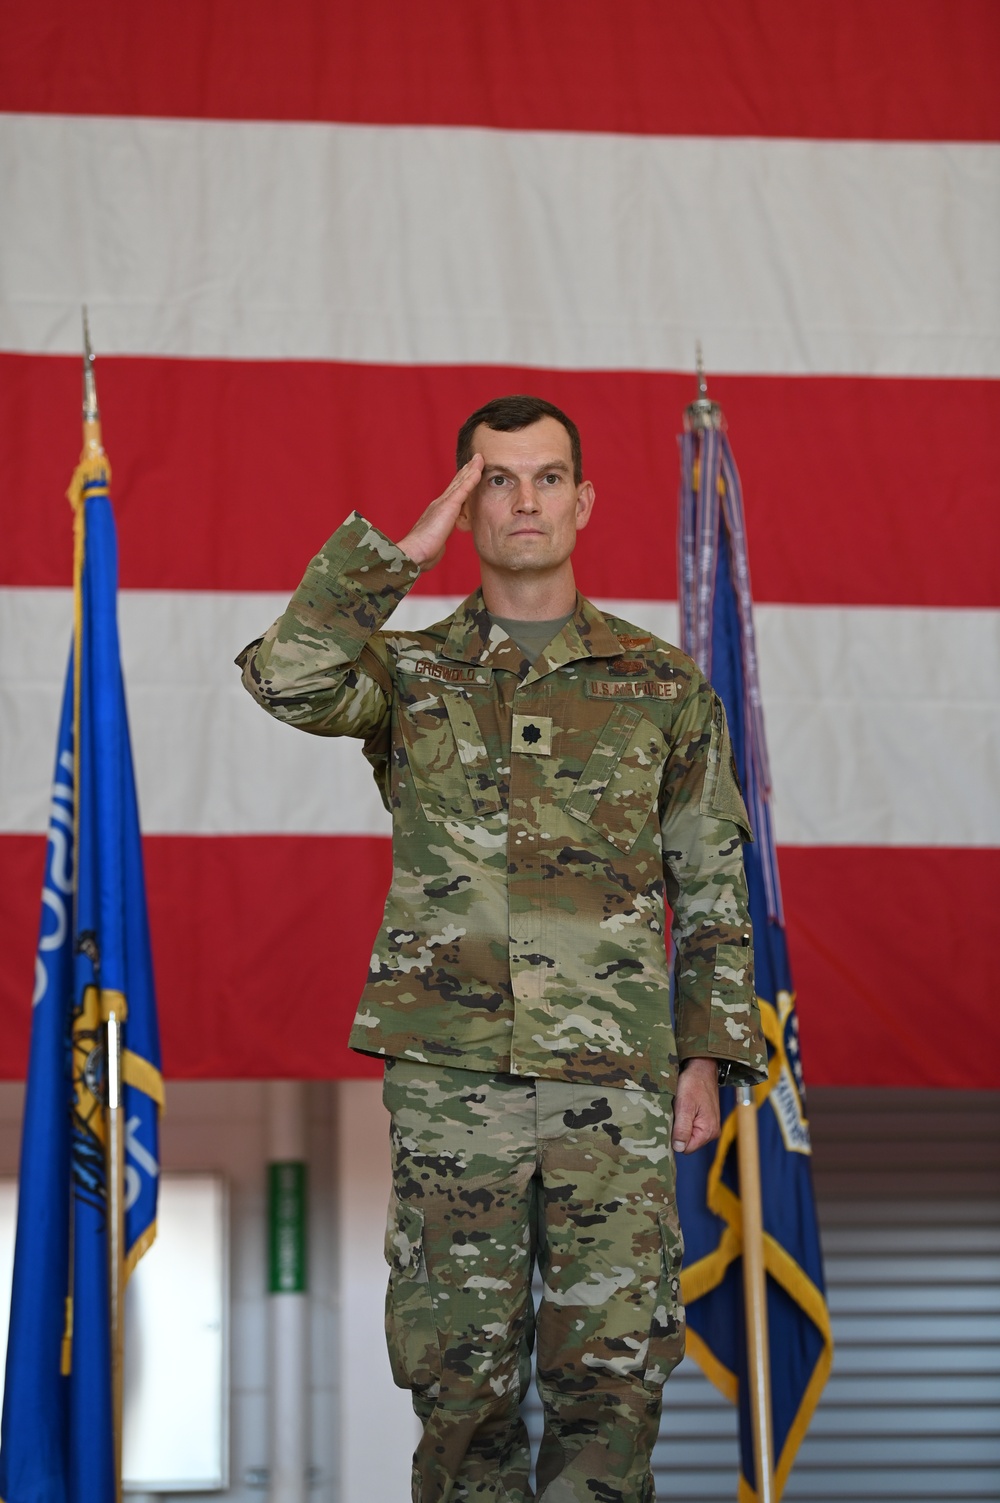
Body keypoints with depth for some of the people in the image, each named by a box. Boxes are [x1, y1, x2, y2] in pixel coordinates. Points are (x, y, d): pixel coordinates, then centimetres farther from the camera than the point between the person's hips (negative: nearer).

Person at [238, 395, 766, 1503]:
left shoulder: (663, 685, 11)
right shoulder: (411, 674, 8)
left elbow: (713, 891, 13)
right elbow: (289, 679, -15)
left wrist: (706, 1057, 5)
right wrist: (400, 553, -12)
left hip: (615, 1081, 0)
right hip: (450, 1078, 0)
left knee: (612, 1372, -3)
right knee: (461, 1374, 3)